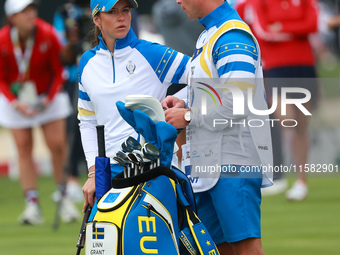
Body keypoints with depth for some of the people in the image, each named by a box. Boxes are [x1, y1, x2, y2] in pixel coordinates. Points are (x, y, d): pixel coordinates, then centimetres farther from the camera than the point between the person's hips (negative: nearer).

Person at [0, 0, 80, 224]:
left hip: (47, 95, 0)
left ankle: (65, 199, 5)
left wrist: (50, 98, -17)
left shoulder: (47, 35, -19)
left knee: (58, 144, -7)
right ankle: (33, 205, -7)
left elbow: (59, 70, -7)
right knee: (24, 148, -6)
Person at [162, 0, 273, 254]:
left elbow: (237, 104, -21)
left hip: (233, 164, -11)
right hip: (211, 162, 11)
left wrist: (189, 117, -11)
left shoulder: (233, 36, -14)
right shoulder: (208, 36, 19)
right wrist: (185, 103, 11)